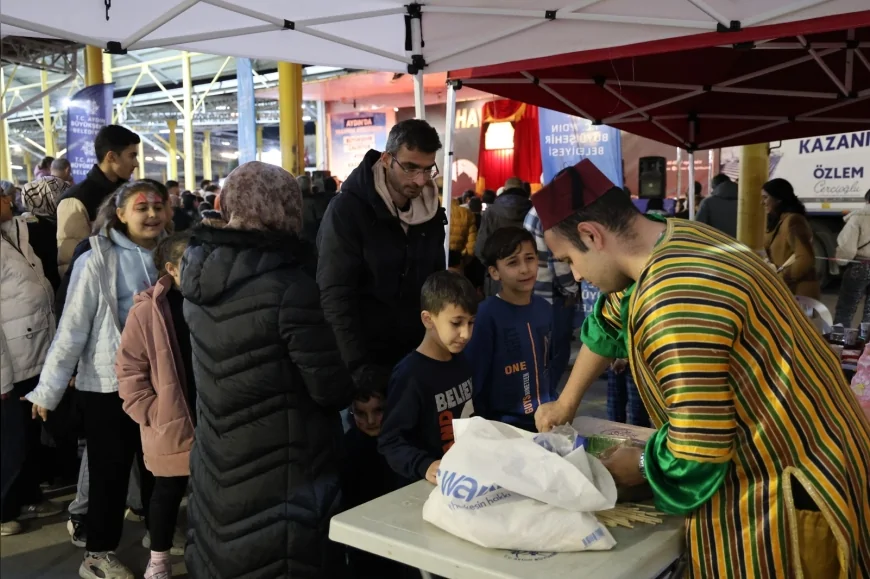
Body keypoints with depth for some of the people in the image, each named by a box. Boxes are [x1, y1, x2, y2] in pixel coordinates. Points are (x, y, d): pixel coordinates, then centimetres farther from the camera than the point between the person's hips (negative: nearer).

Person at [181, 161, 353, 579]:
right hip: (279, 471, -6)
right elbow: (331, 389, -18)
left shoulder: (199, 272, -2)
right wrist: (352, 385, 2)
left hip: (218, 464, 7)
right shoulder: (289, 285, -24)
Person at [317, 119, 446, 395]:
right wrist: (359, 366, -22)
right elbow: (335, 296, -17)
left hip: (417, 358, 5)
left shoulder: (431, 211, 4)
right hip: (365, 360, -5)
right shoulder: (347, 209, -12)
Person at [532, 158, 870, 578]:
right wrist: (566, 403, 23)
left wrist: (638, 466, -9)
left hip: (787, 493, -9)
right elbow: (611, 321, 17)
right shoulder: (676, 238, 1)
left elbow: (696, 453, -31)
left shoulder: (675, 301, -32)